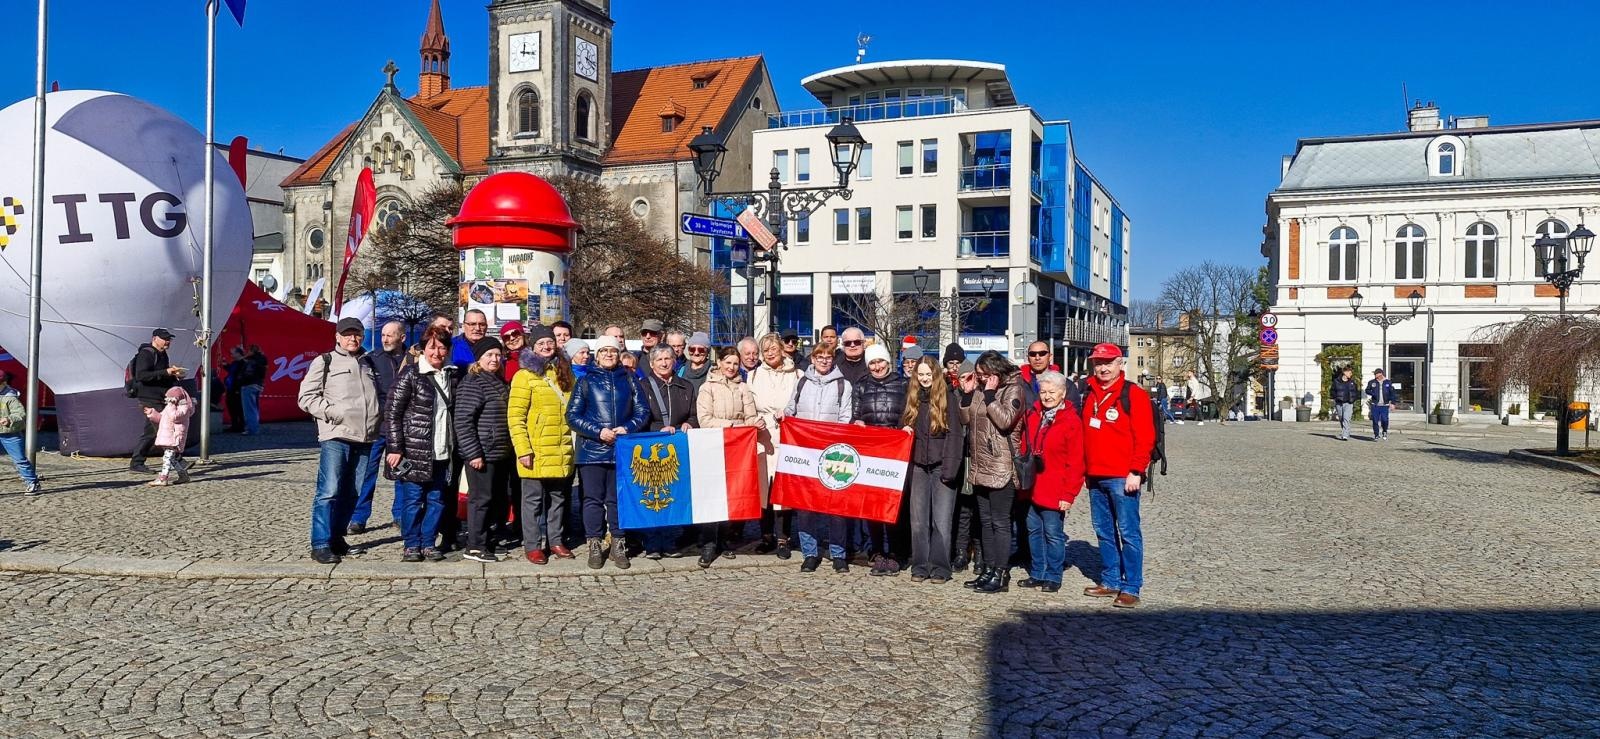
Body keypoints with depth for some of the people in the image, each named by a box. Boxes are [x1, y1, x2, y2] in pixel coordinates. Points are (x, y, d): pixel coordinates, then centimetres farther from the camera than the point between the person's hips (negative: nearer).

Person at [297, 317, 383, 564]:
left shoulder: (368, 363, 21)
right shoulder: (325, 362, 5)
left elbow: (378, 394, 32)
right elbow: (306, 397, -1)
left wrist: (379, 415, 14)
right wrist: (331, 412, -13)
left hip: (365, 438, 6)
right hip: (336, 436, -6)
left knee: (352, 493, 9)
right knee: (329, 491, -10)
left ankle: (336, 538, 19)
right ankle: (320, 544, -6)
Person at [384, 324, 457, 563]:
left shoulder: (452, 375, 11)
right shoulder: (410, 374, -5)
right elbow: (392, 413, -7)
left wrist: (455, 448, 12)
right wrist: (395, 448, -12)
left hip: (442, 452, 5)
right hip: (414, 451, -5)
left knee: (437, 499, 8)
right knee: (412, 499, 1)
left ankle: (428, 543, 19)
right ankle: (412, 544, 13)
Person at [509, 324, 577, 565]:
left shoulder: (564, 374, 13)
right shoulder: (525, 375, -6)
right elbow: (515, 416, -11)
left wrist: (575, 443, 13)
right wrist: (522, 449, -17)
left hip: (562, 452, 6)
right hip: (536, 452, -5)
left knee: (558, 497, 13)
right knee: (534, 499, 3)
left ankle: (555, 540, 24)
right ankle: (532, 545, 12)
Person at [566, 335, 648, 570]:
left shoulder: (629, 380, 10)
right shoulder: (586, 381, 6)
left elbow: (642, 411, 8)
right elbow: (572, 415, 1)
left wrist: (627, 428, -10)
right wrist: (598, 432, -11)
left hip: (623, 450, 1)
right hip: (592, 450, -1)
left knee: (618, 498, 5)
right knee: (593, 498, 2)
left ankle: (618, 544, 14)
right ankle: (595, 545, 10)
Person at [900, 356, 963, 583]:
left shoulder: (948, 397, -4)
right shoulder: (912, 398, 11)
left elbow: (955, 434, -8)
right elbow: (903, 426, 21)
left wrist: (950, 468, -14)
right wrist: (903, 430, -4)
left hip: (941, 467, -4)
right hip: (918, 466, 5)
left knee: (941, 521, -3)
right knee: (918, 520, 6)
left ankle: (940, 568, 5)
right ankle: (920, 566, 14)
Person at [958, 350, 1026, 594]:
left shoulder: (1012, 389, -8)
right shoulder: (980, 389, 13)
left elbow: (1005, 420, -21)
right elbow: (966, 419, 13)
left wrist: (990, 393, -19)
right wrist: (966, 393, 1)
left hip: (1001, 468, -8)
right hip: (980, 466, 8)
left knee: (1000, 522, -4)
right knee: (986, 521, 13)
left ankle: (1001, 575, 2)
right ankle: (988, 570, 22)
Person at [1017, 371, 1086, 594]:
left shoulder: (1071, 421, -9)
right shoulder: (1032, 415, 8)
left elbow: (1076, 462, -10)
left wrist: (1069, 493, -13)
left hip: (1054, 490, -6)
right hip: (1032, 488, 6)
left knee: (1053, 533, 1)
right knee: (1034, 530, 13)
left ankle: (1053, 577, 14)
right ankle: (1037, 573, 25)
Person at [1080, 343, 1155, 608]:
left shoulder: (1134, 394, -5)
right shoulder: (1090, 395, 15)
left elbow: (1145, 436, -10)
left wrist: (1136, 471, -15)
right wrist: (1084, 469, 16)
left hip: (1122, 477, -7)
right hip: (1095, 476, 7)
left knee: (1128, 533, -3)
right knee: (1104, 532, 13)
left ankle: (1131, 588, 2)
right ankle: (1110, 582, 22)